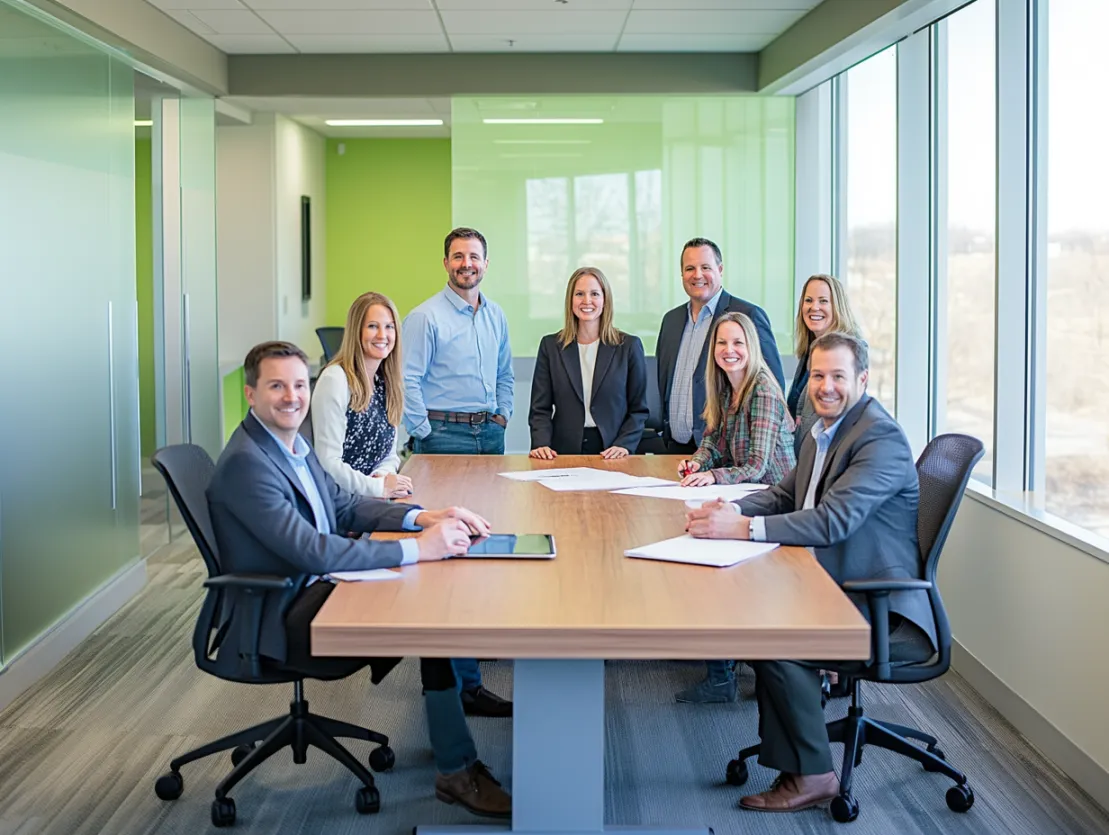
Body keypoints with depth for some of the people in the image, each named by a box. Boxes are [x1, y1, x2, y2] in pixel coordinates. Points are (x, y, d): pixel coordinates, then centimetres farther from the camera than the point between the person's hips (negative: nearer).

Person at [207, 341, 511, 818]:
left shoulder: (292, 444, 8)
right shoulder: (245, 462, -21)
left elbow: (343, 506, 17)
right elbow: (312, 550, -28)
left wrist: (422, 518, 0)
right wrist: (418, 549, -27)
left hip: (315, 588, 9)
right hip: (283, 618, -9)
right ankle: (457, 771, -5)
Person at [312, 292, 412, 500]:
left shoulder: (387, 383, 10)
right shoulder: (335, 379, -12)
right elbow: (328, 462, -17)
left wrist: (382, 477, -5)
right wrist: (377, 486, -21)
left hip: (374, 498, 7)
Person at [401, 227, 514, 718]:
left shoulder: (496, 316, 15)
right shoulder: (426, 317, -6)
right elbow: (406, 382, -9)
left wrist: (502, 417, 13)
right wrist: (428, 435, -10)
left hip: (490, 432, 7)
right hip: (445, 433, -7)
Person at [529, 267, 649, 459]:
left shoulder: (629, 346, 5)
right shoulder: (551, 346, 8)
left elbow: (638, 409, 6)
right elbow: (540, 409, 6)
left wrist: (624, 444, -9)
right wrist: (541, 444, -10)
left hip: (610, 453, 0)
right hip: (564, 451, 1)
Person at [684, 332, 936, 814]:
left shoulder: (881, 439, -17)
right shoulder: (824, 430, 12)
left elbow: (834, 520, -27)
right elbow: (786, 494, 16)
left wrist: (743, 527, -31)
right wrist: (733, 510, -5)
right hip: (835, 590, 9)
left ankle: (810, 775, -6)